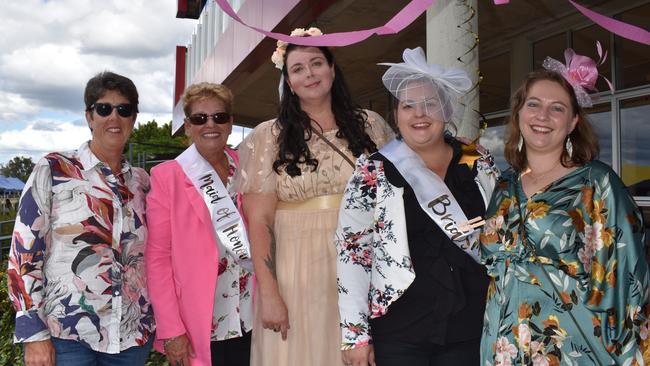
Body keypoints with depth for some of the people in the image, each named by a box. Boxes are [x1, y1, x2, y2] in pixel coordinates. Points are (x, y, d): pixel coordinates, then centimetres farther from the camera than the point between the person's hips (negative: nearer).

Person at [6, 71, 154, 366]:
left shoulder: (141, 181, 8)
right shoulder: (52, 170, -3)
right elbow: (24, 252, -6)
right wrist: (34, 332, -11)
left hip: (134, 335, 4)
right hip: (66, 336, -4)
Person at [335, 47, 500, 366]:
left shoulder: (480, 166, 4)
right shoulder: (373, 172, -5)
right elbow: (352, 250, -6)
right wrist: (355, 334, -9)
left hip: (469, 329, 3)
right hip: (399, 332, -2)